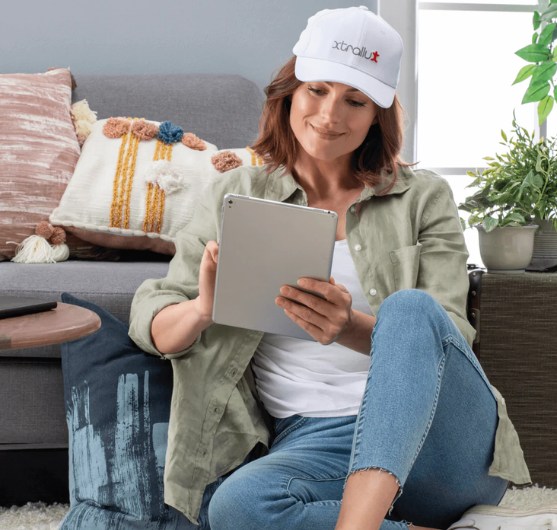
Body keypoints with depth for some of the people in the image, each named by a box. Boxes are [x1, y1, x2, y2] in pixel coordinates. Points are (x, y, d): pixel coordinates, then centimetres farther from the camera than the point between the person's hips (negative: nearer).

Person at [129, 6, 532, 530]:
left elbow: (445, 336, -3)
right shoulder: (235, 196, 11)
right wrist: (203, 309, -17)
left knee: (410, 307, -31)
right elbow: (151, 324, 8)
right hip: (311, 442, 1)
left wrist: (350, 328, -24)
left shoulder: (423, 198, 8)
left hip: (440, 442, 0)